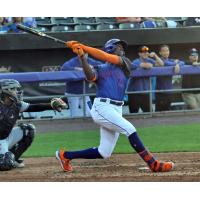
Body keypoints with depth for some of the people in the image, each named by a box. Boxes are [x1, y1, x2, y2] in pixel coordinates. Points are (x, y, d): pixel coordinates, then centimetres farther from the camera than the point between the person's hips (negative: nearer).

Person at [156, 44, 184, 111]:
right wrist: (175, 63, -12)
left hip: (169, 90, 5)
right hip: (160, 91, -5)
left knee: (167, 111, 11)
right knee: (159, 111, -7)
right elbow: (165, 63, -26)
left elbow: (182, 62, -3)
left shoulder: (171, 61, 11)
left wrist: (177, 64, -24)